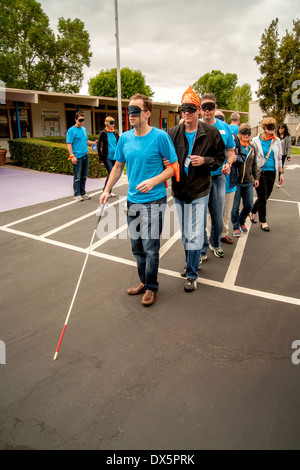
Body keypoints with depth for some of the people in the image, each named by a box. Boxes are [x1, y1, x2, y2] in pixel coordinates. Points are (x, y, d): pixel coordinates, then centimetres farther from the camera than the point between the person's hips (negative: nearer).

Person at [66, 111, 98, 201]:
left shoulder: (84, 129, 15)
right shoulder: (71, 130, -7)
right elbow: (69, 144, -11)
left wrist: (94, 143, 6)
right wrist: (72, 156, -19)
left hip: (85, 156, 7)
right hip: (77, 157, -7)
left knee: (84, 176, 13)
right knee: (77, 177, -1)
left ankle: (83, 193, 24)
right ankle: (77, 195, 9)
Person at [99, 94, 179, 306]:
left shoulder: (160, 136, -9)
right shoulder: (125, 138, 7)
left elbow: (173, 166, -6)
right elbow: (118, 166, 17)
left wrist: (153, 181, -21)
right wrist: (107, 190, 9)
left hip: (154, 200, -5)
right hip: (132, 200, 6)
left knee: (150, 247, -1)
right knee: (137, 247, 14)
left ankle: (151, 287, 19)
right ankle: (144, 282, 33)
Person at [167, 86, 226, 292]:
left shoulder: (211, 133, -4)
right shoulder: (173, 133, 1)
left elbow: (220, 158, 4)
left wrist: (204, 161, -14)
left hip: (200, 191, -3)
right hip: (179, 190, 3)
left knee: (195, 235, -4)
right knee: (185, 234, 15)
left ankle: (192, 274, 11)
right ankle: (192, 263, 37)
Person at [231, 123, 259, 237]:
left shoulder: (252, 148, 13)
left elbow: (254, 164, 20)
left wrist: (256, 178, 20)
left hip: (248, 182, 5)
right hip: (236, 181, -5)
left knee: (249, 205, 10)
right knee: (235, 206, 2)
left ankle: (241, 221, 36)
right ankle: (236, 227, 20)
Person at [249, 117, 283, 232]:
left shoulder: (276, 141, 9)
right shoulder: (256, 141, -3)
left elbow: (279, 158, 15)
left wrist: (281, 173, 12)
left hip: (271, 173, 4)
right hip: (260, 172, -4)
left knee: (265, 196, 10)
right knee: (262, 197, -2)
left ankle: (252, 212, 34)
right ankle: (263, 221, 11)